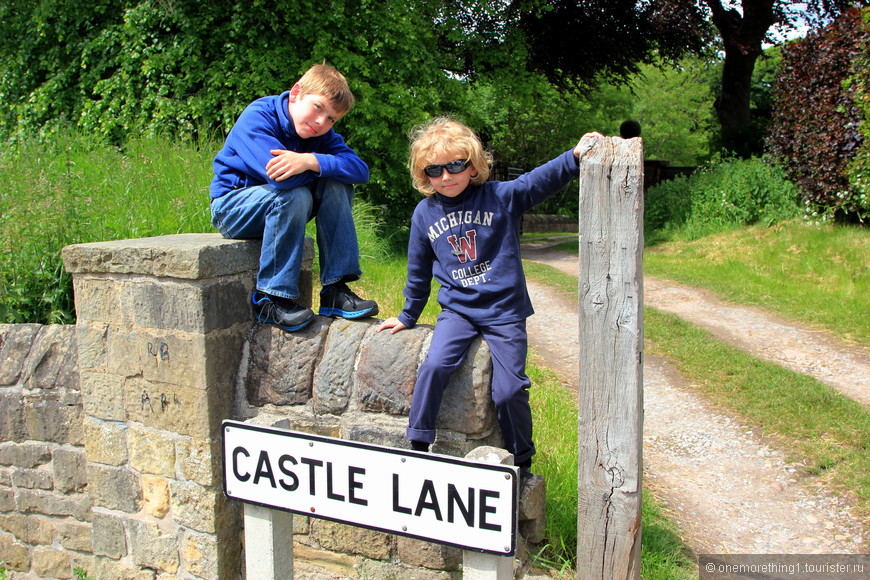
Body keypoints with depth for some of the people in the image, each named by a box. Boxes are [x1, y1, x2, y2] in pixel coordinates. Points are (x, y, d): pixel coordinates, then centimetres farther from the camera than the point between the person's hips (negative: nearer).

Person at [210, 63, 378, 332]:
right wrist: (326, 165, -20)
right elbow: (282, 177, -36)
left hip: (280, 208, 6)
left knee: (336, 187, -17)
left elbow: (360, 169, -19)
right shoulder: (258, 117, -22)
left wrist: (311, 161, -35)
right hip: (231, 207, -6)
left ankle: (335, 289, -17)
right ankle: (270, 298, -23)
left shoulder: (322, 133, -2)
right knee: (294, 195, -34)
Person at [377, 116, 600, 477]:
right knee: (434, 366, -22)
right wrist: (407, 317, 21)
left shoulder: (500, 196, -5)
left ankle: (522, 461, 20)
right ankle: (417, 444, -6)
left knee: (508, 391, -3)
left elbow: (541, 180, -18)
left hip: (505, 312, -2)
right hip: (457, 309, 2)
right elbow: (419, 272, 14)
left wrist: (575, 156, -36)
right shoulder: (425, 213, 3)